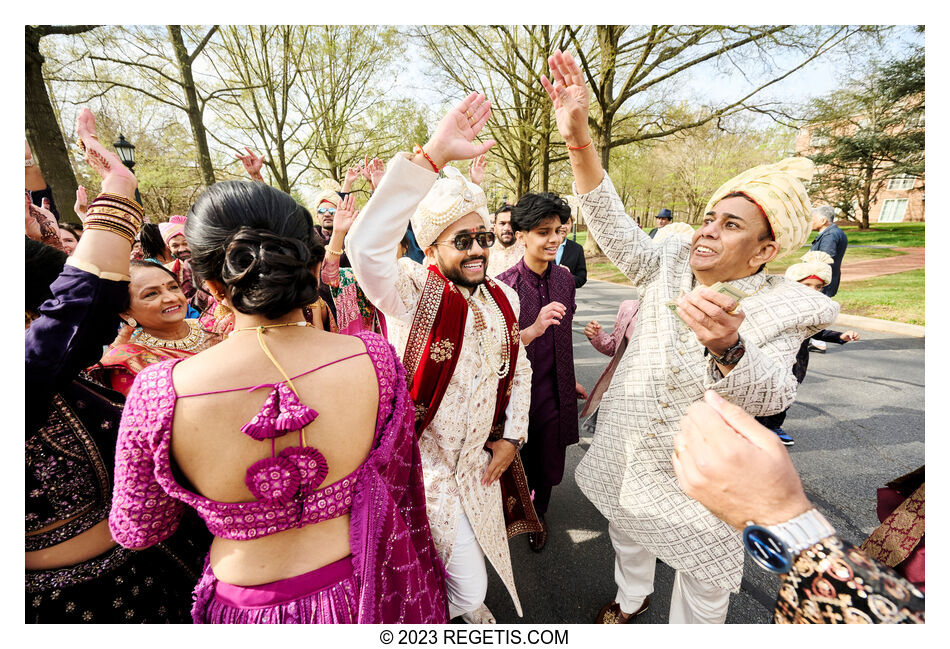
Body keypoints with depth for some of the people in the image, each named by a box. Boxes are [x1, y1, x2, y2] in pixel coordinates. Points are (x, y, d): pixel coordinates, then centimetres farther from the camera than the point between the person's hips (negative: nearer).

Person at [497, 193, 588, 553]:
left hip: (554, 391, 5)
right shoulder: (504, 286, -19)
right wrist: (534, 329, -36)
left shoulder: (564, 277, 0)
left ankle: (538, 513, 50)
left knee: (548, 462, 20)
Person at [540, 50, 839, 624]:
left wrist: (727, 349, -50)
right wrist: (579, 139, -32)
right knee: (627, 526, 27)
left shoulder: (783, 307, -13)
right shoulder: (669, 266, -6)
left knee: (706, 577, 16)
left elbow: (772, 395, -27)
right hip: (628, 447, 4)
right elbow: (614, 228, -20)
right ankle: (632, 597, 56)